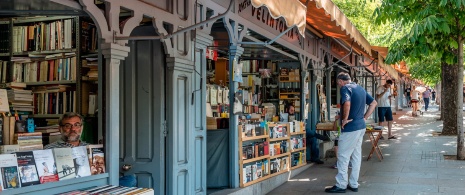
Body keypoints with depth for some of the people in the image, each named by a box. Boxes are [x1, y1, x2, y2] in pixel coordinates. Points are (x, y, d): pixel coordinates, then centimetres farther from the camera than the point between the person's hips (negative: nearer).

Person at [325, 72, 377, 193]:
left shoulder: (345, 88, -13)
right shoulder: (360, 88, 13)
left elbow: (347, 103, -32)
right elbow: (373, 103, 18)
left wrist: (345, 119, -19)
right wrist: (364, 117, 13)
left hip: (350, 128, -9)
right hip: (361, 126, 9)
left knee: (343, 156, 0)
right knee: (356, 155, 13)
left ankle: (341, 185, 5)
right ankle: (353, 184, 19)